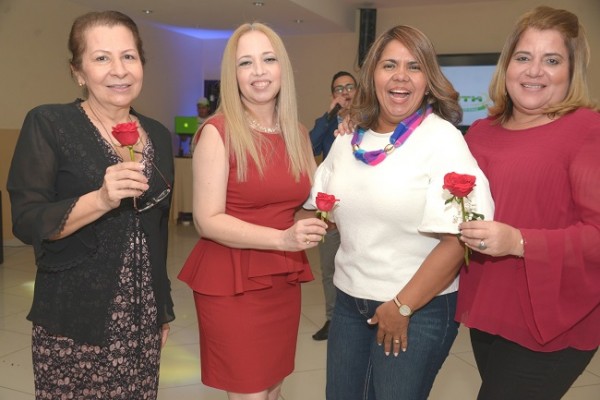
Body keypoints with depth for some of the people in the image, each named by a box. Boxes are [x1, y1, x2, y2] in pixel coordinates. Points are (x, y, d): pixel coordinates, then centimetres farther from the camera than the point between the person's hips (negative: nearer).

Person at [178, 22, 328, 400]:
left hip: (284, 281, 6)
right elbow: (208, 221, -16)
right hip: (232, 283, -5)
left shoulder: (298, 133, 6)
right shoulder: (218, 131, -12)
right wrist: (282, 239, -26)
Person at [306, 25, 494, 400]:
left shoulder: (442, 138, -14)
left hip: (421, 307, -5)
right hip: (350, 300, 6)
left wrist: (402, 306, -15)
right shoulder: (347, 142, 3)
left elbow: (458, 237, -19)